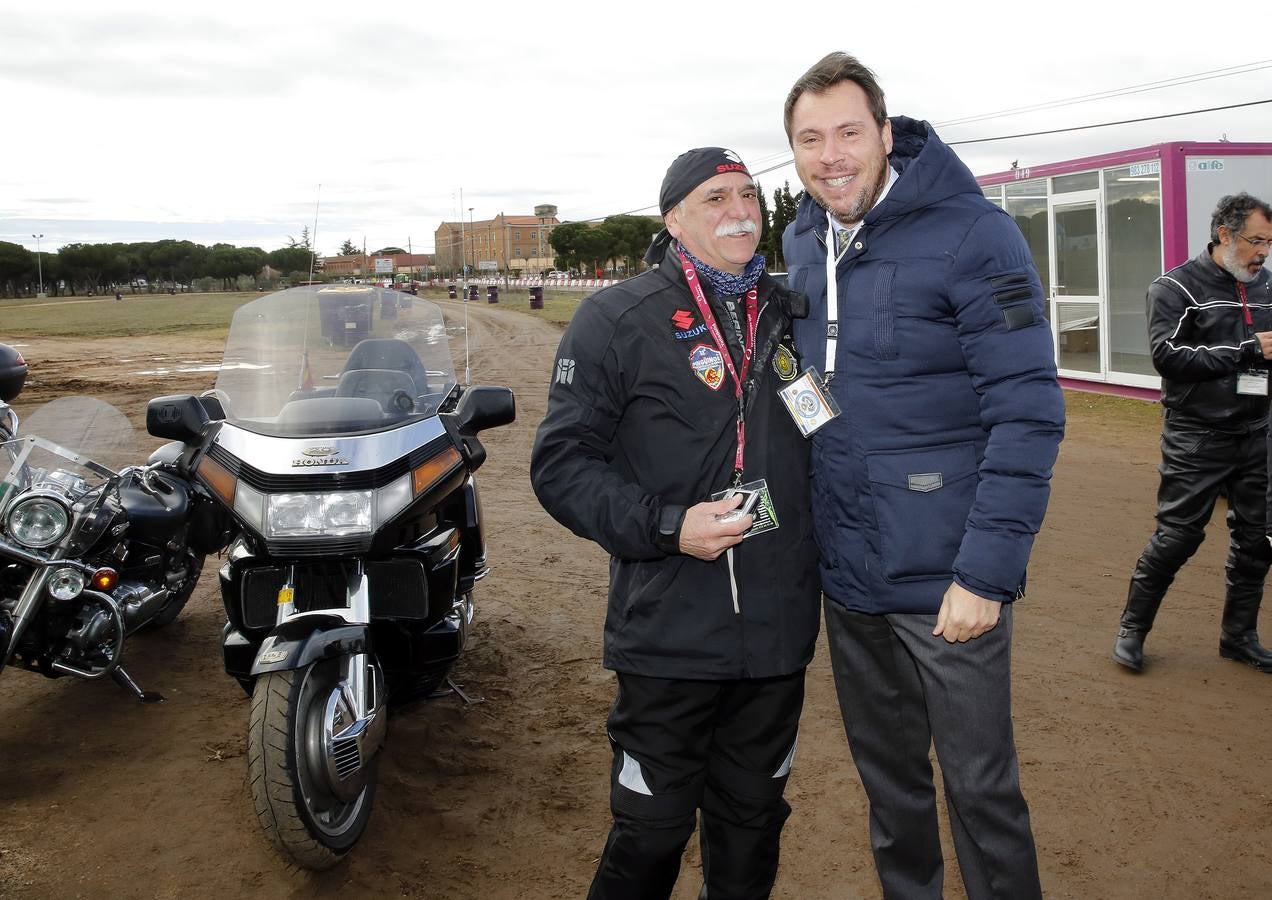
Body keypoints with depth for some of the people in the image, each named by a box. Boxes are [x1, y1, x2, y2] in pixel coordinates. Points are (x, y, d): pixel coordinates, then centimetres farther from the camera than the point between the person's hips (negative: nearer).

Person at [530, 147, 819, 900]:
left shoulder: (789, 314, 10)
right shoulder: (617, 318, -6)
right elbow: (561, 463, -10)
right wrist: (667, 526, -21)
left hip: (779, 631, 5)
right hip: (671, 633, -5)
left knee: (753, 820, 19)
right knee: (653, 829, 6)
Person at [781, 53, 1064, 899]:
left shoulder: (973, 234, -15)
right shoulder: (802, 244, 6)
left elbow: (1029, 414, -18)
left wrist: (988, 572, -22)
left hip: (948, 582, -6)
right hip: (847, 576, 6)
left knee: (981, 788, 8)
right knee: (888, 778, 21)